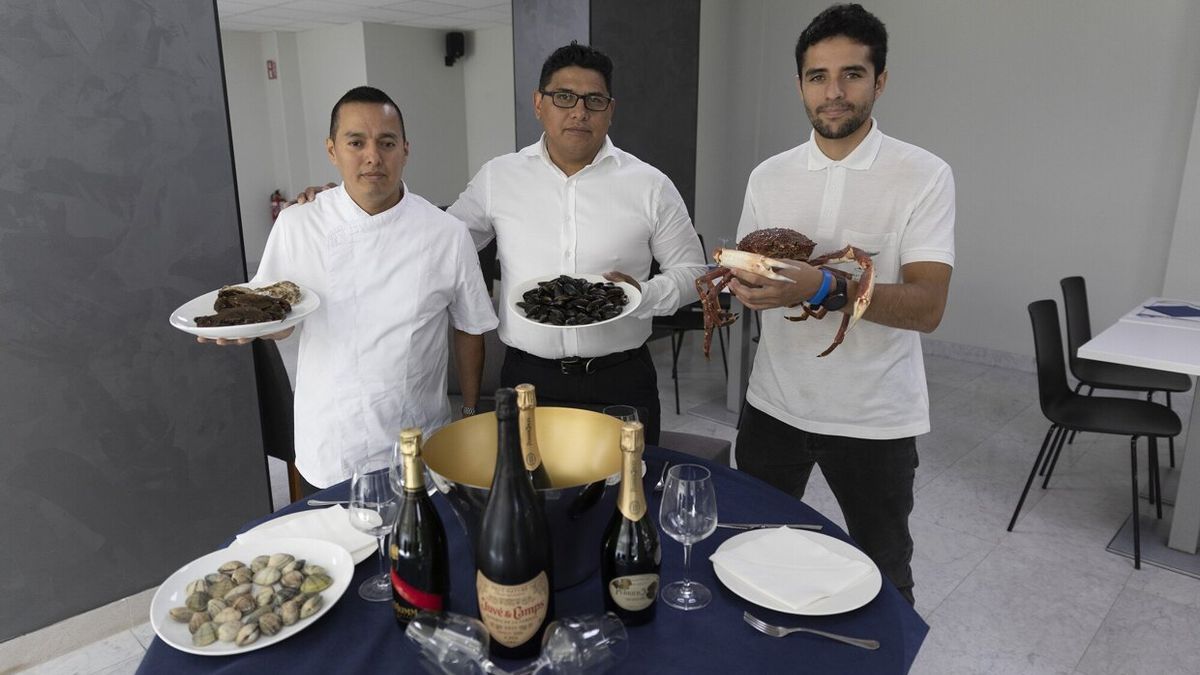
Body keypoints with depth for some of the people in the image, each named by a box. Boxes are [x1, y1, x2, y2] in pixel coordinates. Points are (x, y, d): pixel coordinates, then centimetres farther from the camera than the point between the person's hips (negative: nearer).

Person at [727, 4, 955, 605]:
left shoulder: (924, 176, -10)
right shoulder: (769, 176, 3)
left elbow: (927, 307, -20)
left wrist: (824, 289, -36)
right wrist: (736, 280, -15)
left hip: (874, 418, -3)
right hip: (774, 403, 4)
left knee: (884, 576, 16)